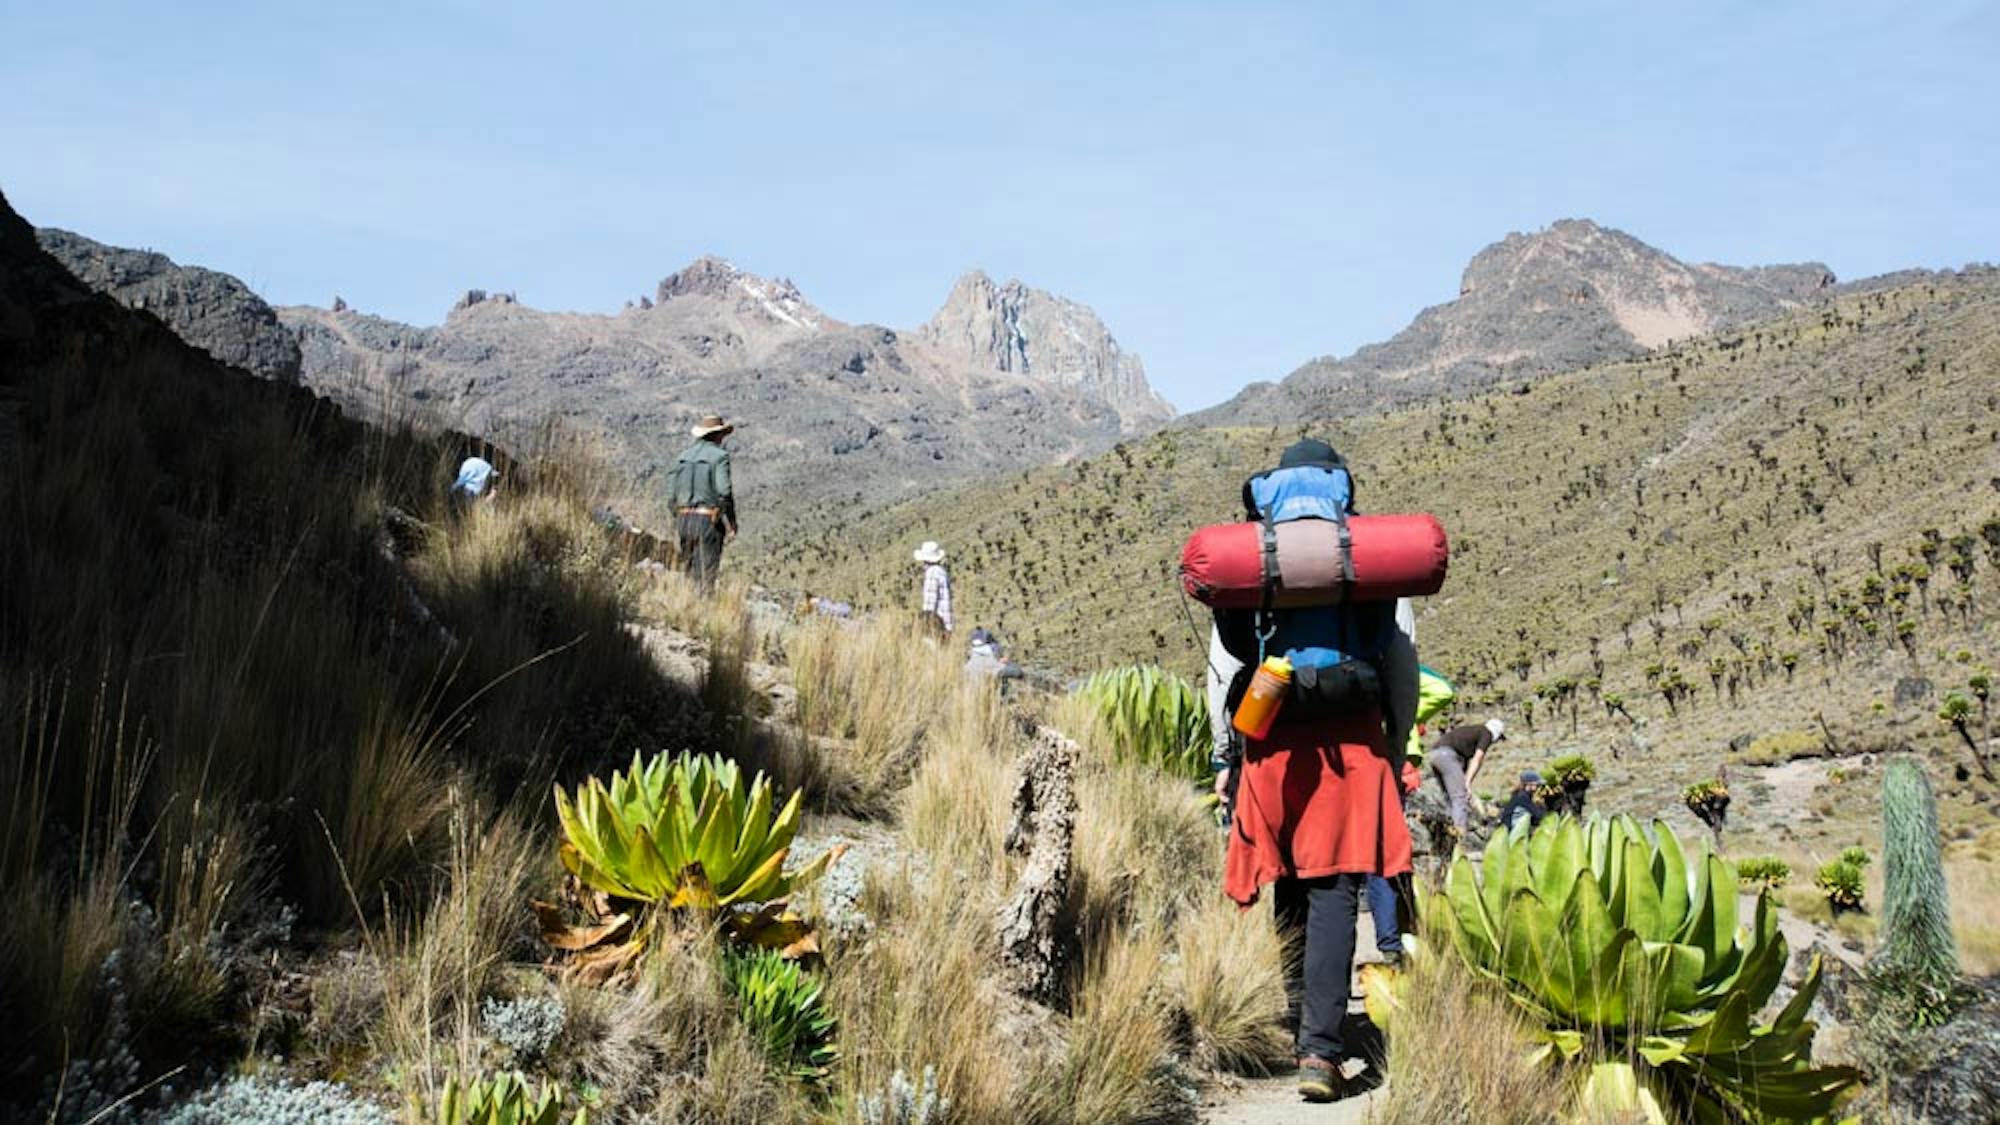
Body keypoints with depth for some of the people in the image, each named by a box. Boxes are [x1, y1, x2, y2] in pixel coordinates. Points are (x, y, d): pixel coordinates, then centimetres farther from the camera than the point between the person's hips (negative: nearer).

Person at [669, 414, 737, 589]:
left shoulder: (684, 455, 12)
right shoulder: (719, 456, -6)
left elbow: (674, 493, 12)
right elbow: (724, 491, -15)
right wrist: (731, 522, -6)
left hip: (684, 518, 6)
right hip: (708, 520, -6)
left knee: (688, 572, 13)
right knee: (706, 575, -4)